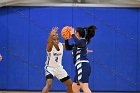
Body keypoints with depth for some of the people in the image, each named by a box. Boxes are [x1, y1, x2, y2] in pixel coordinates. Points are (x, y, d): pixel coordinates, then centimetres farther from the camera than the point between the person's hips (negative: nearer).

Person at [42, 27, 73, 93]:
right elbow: (48, 42, -45)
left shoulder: (62, 45, -5)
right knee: (48, 84, -30)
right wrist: (51, 35, -65)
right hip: (50, 68, -6)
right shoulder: (50, 47, -22)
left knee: (71, 85, 8)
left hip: (59, 68, 6)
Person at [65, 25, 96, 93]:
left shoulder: (83, 41, -3)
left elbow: (78, 43, -28)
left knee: (85, 88, -20)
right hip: (80, 67, 10)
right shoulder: (78, 42, 22)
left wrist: (72, 34, -14)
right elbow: (68, 47, 31)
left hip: (83, 67, -10)